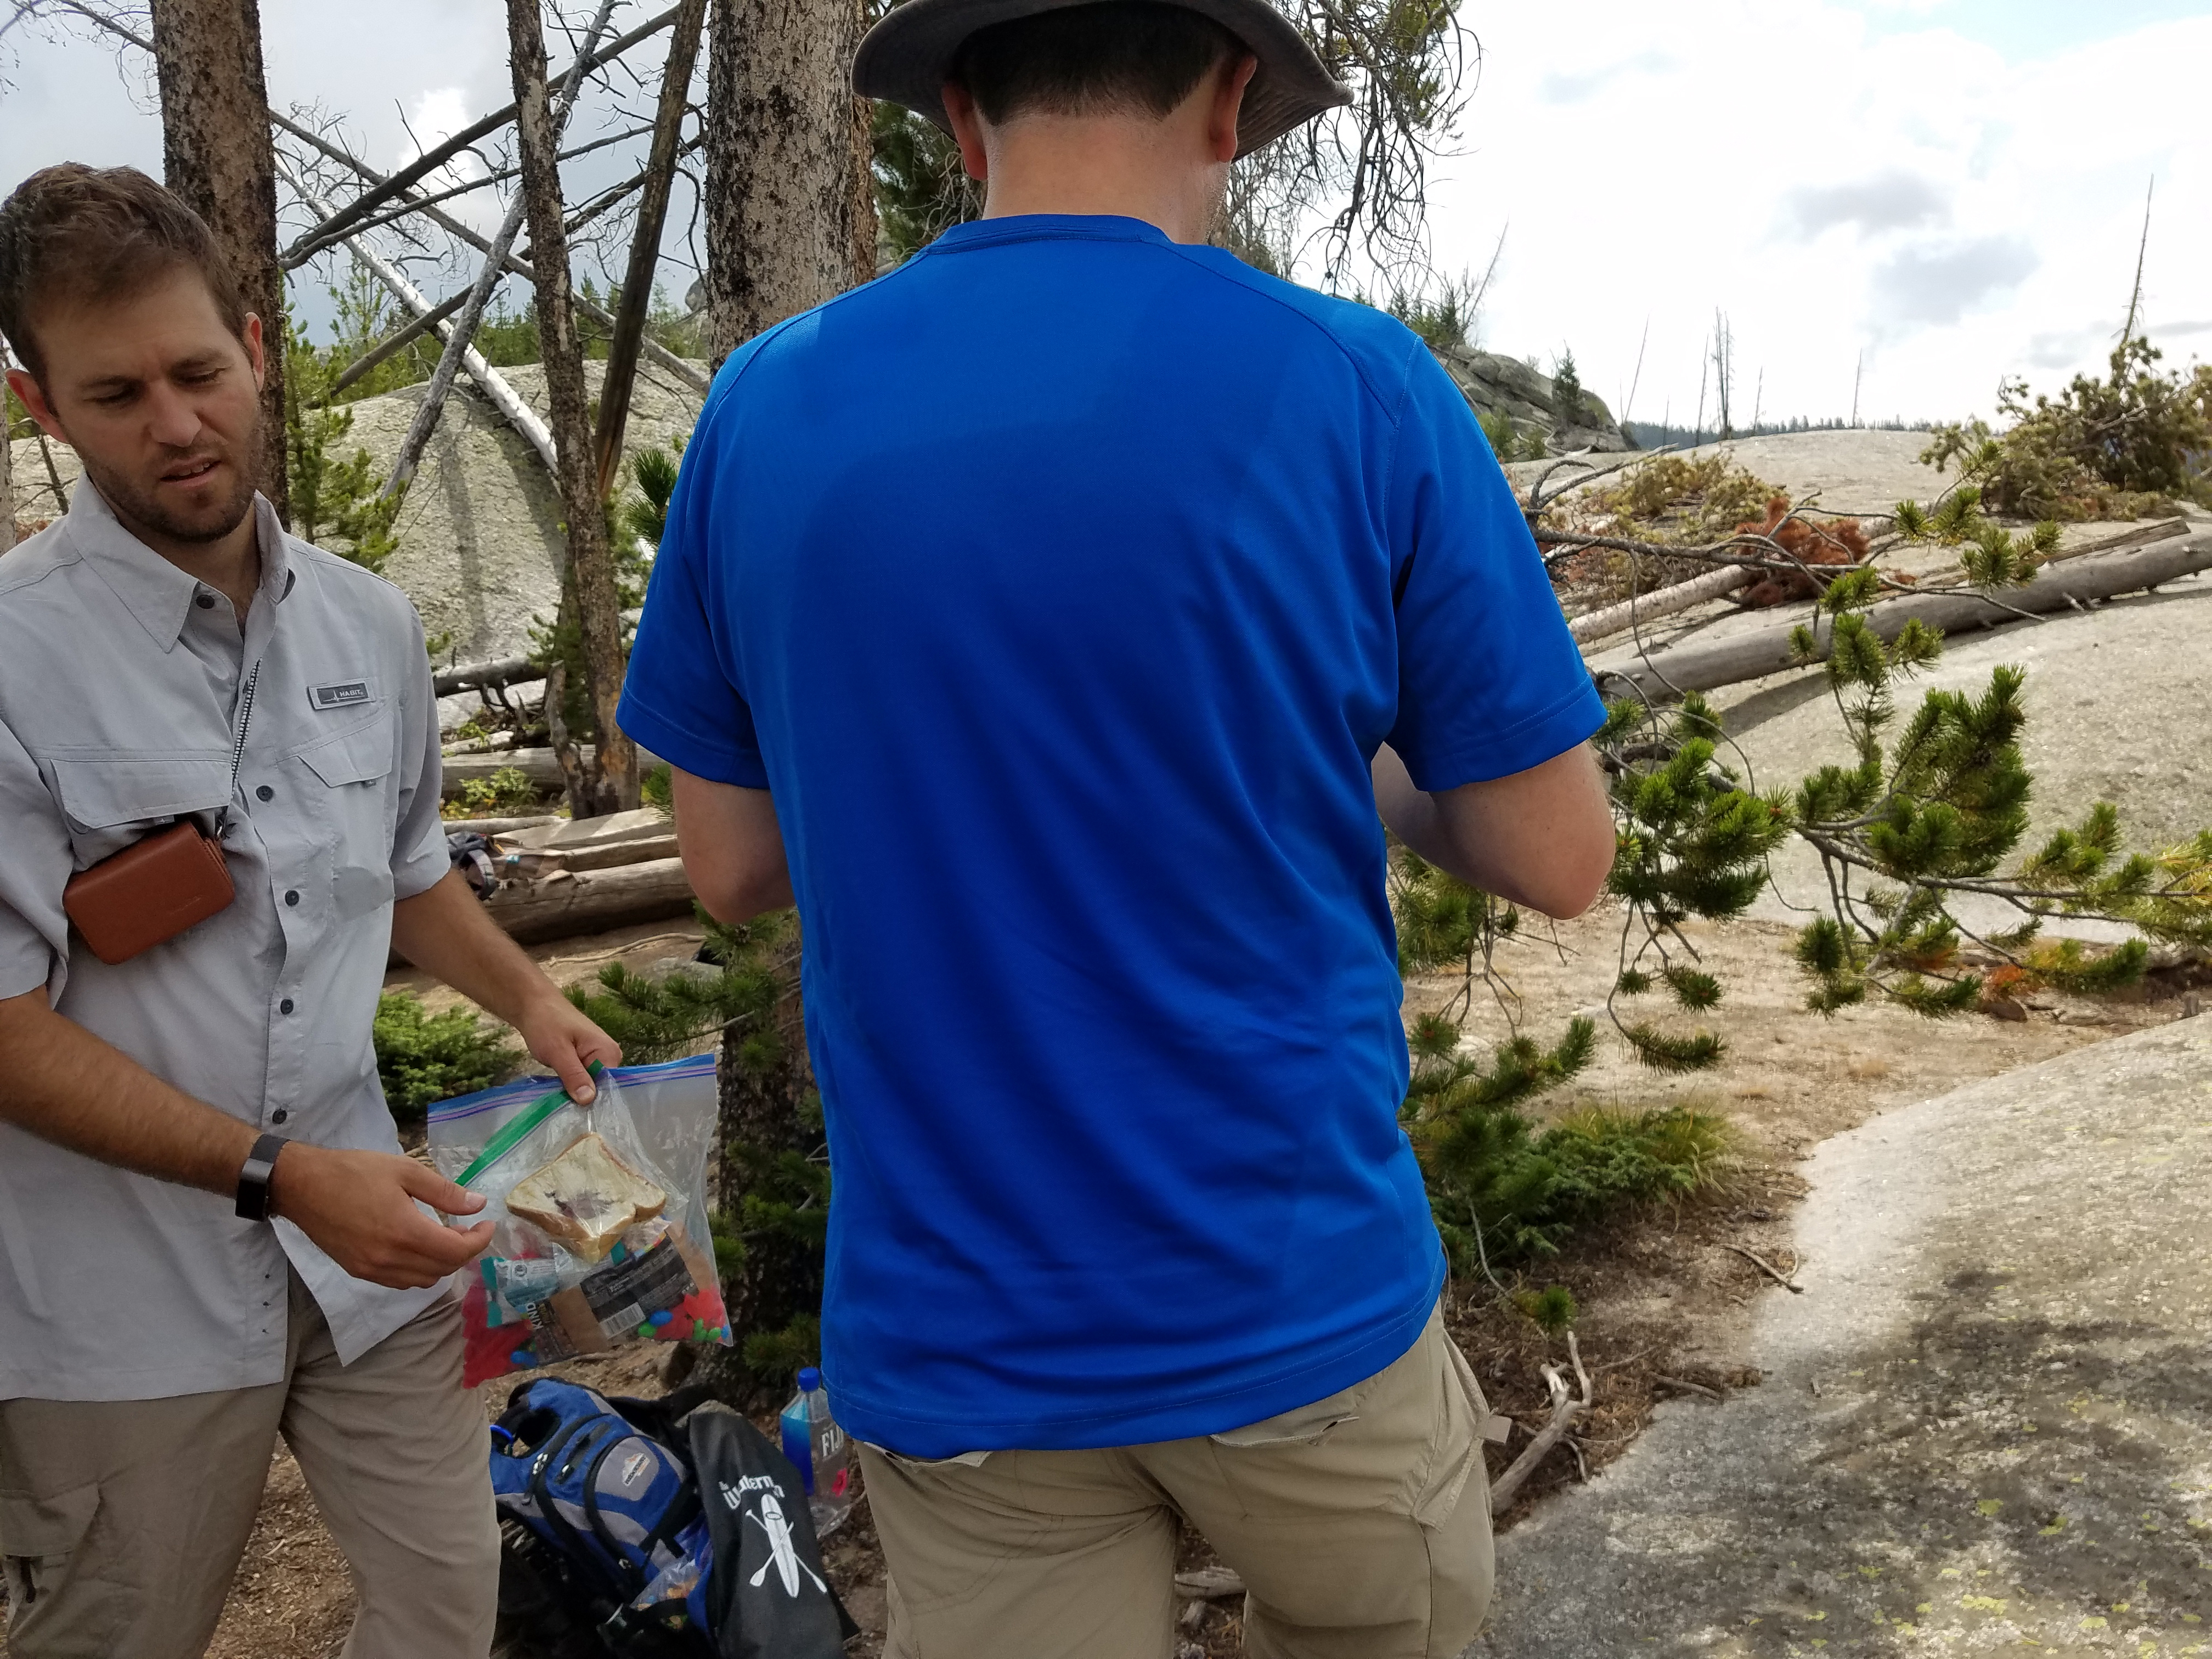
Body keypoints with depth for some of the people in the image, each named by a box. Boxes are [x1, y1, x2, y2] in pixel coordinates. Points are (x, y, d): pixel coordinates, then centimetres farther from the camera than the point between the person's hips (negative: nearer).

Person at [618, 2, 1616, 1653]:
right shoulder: (1357, 386, -13)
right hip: (1299, 1303, -1)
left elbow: (729, 864, 5)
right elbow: (1561, 858, -6)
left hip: (950, 1334, 2)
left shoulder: (763, 407, -4)